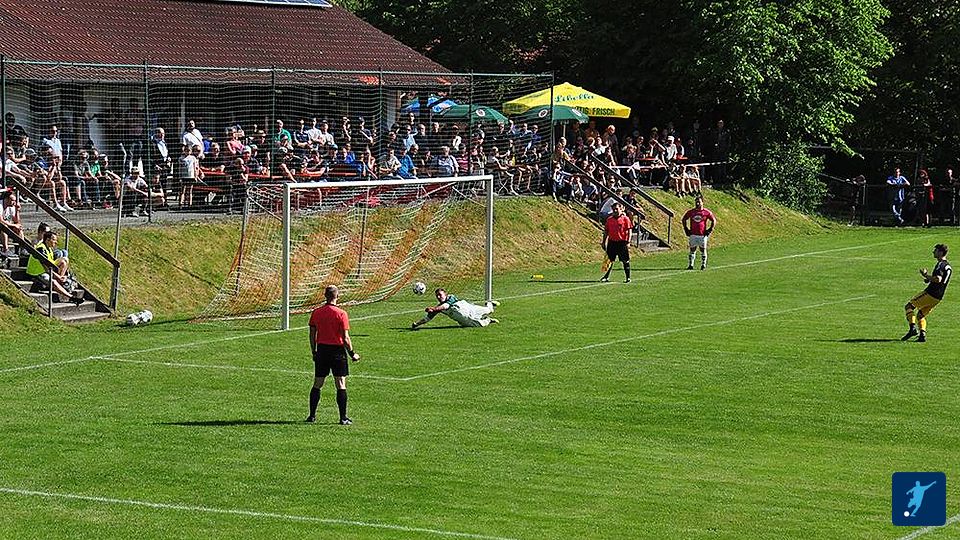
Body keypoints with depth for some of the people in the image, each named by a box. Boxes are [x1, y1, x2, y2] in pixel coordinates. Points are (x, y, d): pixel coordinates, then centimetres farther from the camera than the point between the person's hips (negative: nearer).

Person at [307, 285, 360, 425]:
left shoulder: (316, 313, 1)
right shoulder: (341, 314, -11)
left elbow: (312, 334, 6)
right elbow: (345, 338, -12)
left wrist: (313, 352, 17)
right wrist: (352, 354, -2)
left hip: (321, 350, 4)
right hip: (337, 350, -4)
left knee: (317, 384, 11)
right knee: (341, 385, 1)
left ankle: (312, 415, 14)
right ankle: (343, 418, 1)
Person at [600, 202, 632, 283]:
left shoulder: (625, 219, -4)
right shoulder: (609, 219, 9)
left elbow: (629, 231, -6)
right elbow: (606, 231, 16)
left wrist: (628, 242, -13)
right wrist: (604, 242, 12)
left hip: (622, 243, -4)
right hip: (612, 242, 4)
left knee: (625, 261, 2)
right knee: (609, 260, 6)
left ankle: (628, 278, 9)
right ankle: (606, 277, 15)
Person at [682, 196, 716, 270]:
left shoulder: (707, 212, -1)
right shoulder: (690, 212, 4)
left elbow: (714, 220, 7)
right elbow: (684, 219, 16)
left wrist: (710, 230, 1)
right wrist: (686, 229, 9)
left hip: (703, 235, -1)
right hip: (693, 234, 1)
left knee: (703, 250, 4)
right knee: (692, 250, 4)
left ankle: (703, 265, 12)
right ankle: (690, 265, 9)